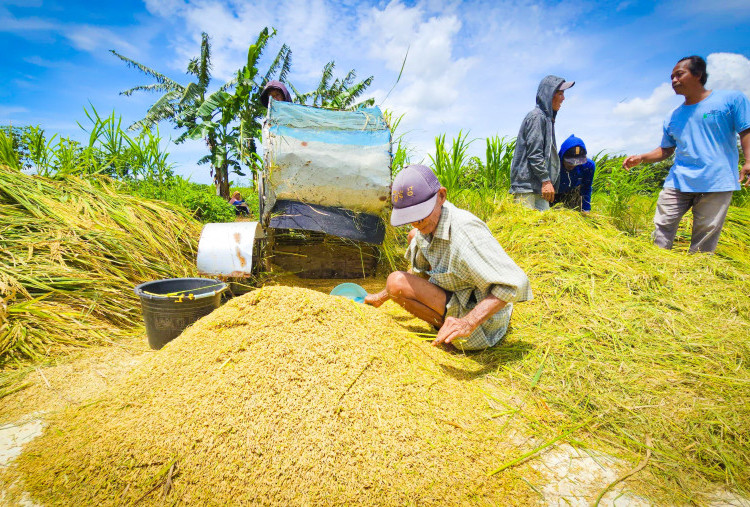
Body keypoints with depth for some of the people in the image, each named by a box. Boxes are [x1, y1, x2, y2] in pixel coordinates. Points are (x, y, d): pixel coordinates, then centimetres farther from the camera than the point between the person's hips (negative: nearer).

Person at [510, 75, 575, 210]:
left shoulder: (547, 117, 24)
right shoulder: (537, 116, -7)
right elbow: (534, 154, -16)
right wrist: (546, 180, -19)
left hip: (537, 185, 10)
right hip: (528, 187, -10)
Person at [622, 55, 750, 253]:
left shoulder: (732, 99, 5)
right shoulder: (672, 118, 17)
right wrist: (640, 158, 4)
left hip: (717, 183, -3)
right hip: (677, 182, 4)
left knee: (705, 239, -2)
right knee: (662, 226, -3)